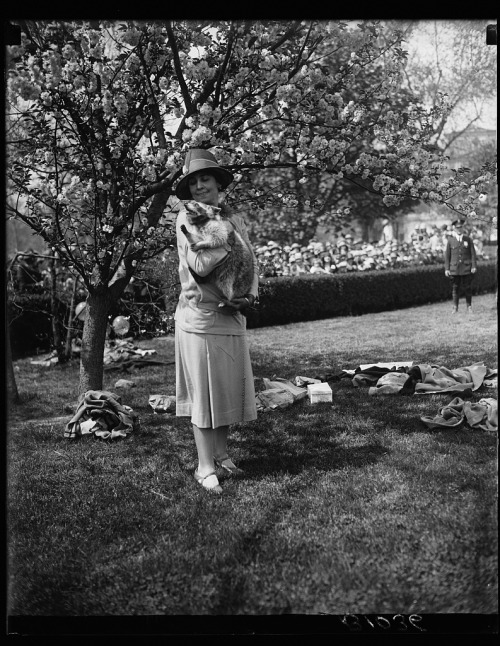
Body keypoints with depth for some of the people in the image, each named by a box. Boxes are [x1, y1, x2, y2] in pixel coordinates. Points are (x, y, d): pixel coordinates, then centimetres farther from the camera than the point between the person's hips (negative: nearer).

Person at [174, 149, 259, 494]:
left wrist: (250, 295, -7)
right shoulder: (186, 218, -7)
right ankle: (205, 467, 11)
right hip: (200, 315, -5)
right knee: (204, 391, 1)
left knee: (229, 386, 13)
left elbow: (252, 261, 9)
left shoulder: (234, 218, 9)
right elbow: (199, 266, -19)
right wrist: (230, 243, -14)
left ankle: (221, 452, 30)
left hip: (231, 315, 5)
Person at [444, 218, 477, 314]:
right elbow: (447, 255, 5)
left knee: (467, 288, 3)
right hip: (454, 268, 0)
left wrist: (474, 266, -3)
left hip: (467, 268, 0)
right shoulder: (450, 240, 3)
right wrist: (446, 268, 1)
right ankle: (455, 307, 10)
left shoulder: (468, 239, 5)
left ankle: (469, 307, 13)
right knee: (455, 288, 3)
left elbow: (473, 253, 5)